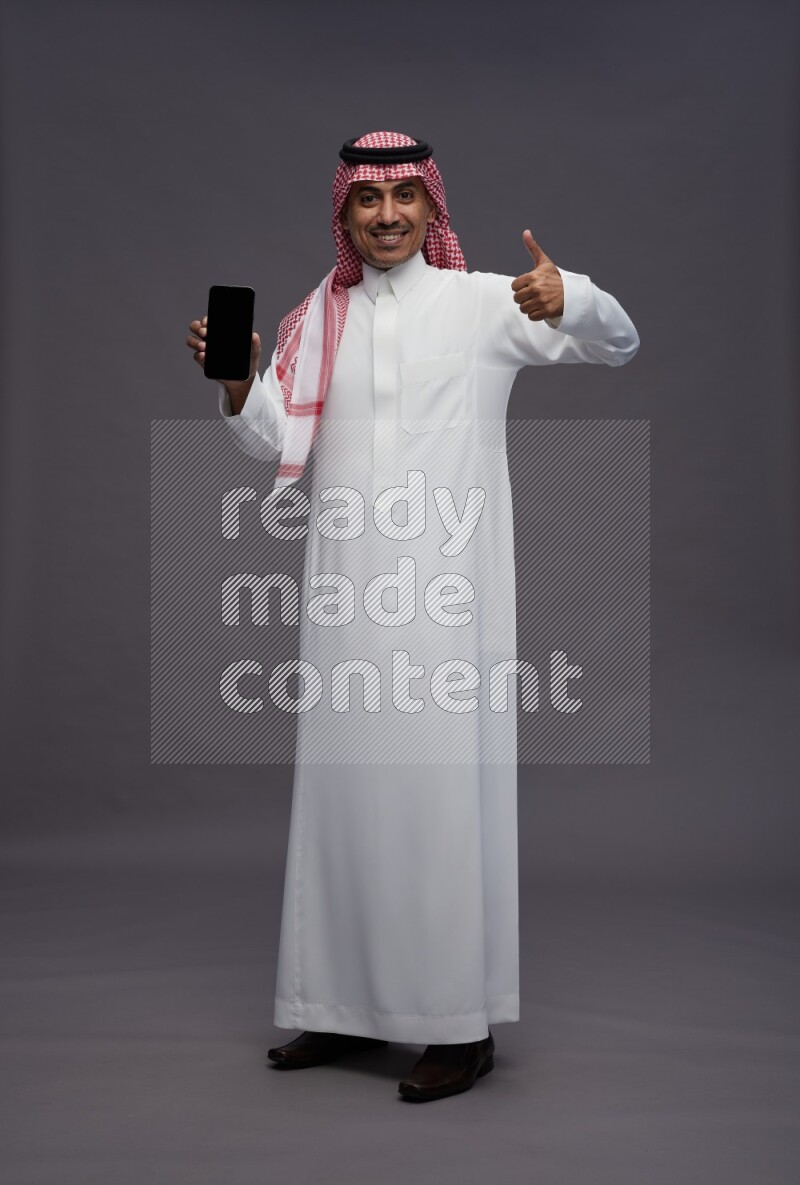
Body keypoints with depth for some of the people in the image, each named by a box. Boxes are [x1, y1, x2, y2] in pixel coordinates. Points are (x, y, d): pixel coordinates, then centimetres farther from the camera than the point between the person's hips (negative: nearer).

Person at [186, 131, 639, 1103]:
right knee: (344, 785, 10)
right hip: (348, 588, 5)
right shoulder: (319, 317, 14)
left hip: (447, 587, -4)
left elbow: (618, 344, 0)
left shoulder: (483, 302, 2)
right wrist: (237, 384, -8)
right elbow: (274, 441, 12)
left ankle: (464, 1026, 9)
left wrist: (570, 301, -22)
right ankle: (351, 1005, 25)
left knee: (446, 789, -3)